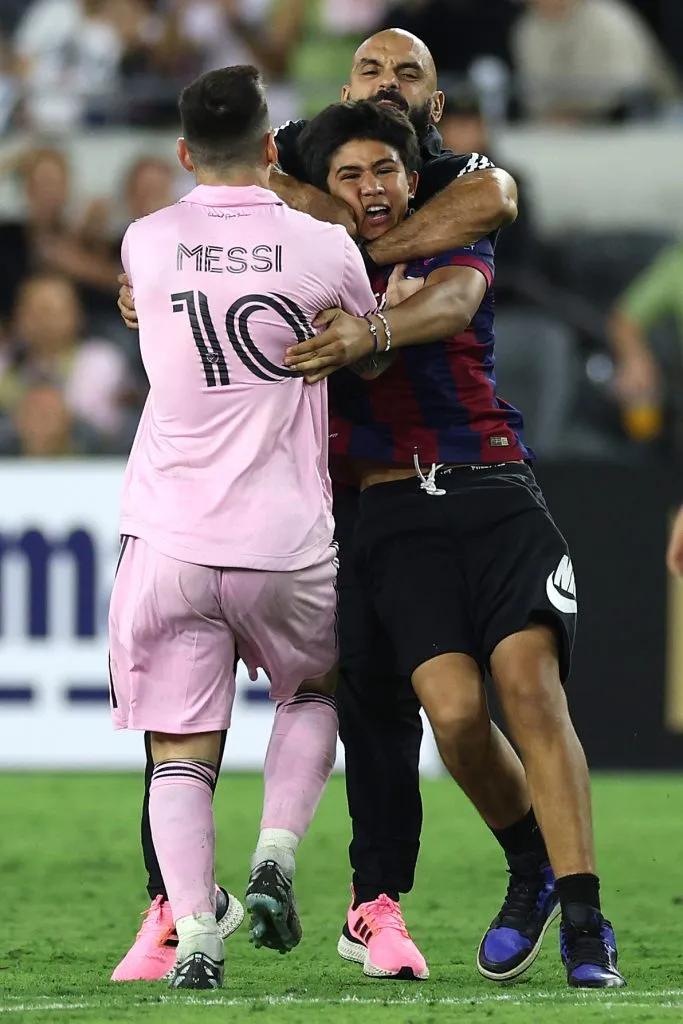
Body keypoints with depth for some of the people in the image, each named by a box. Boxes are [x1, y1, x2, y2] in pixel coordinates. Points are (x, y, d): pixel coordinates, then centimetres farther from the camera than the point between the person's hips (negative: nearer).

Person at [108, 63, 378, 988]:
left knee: (181, 753, 4)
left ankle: (194, 934, -12)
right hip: (286, 543, 0)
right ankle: (276, 858, 6)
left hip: (168, 539, 0)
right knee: (314, 691, 26)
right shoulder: (323, 250, -5)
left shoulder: (146, 244, 0)